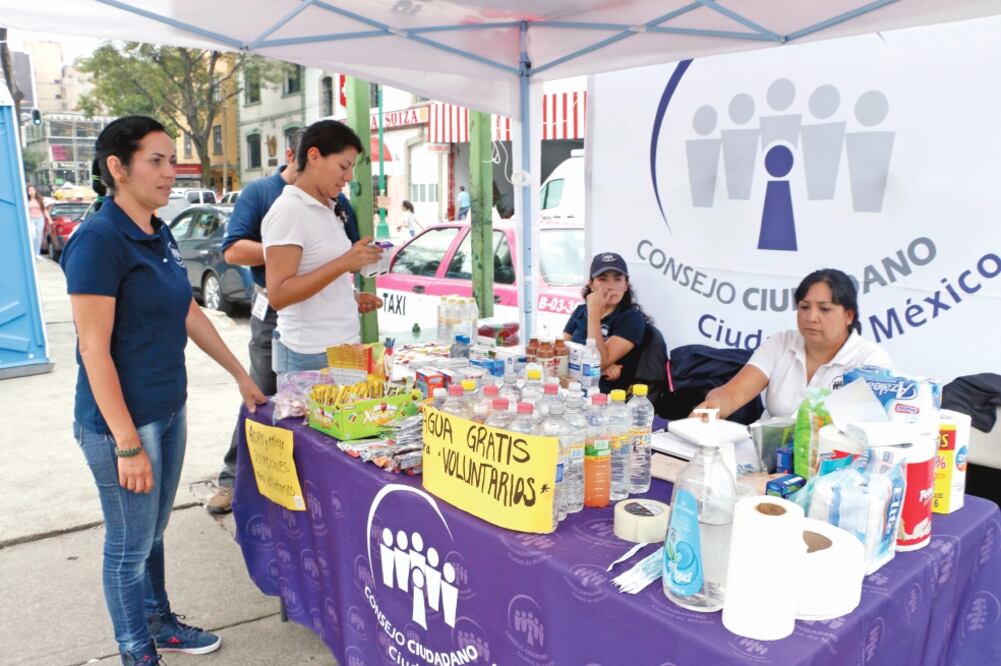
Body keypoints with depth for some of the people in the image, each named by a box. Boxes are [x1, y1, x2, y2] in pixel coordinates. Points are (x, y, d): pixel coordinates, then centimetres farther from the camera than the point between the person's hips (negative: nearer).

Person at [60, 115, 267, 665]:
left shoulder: (159, 235, 8)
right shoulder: (98, 240, -18)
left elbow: (191, 314, 17)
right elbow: (94, 350, -20)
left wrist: (241, 375, 20)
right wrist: (128, 444, -21)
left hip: (168, 411, 8)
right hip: (121, 421, -8)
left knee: (153, 533, 23)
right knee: (130, 544, 10)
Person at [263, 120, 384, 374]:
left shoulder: (328, 209, 14)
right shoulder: (288, 210, -12)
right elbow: (278, 295, -20)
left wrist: (352, 298, 7)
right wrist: (344, 263, -24)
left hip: (344, 347, 8)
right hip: (309, 356, -8)